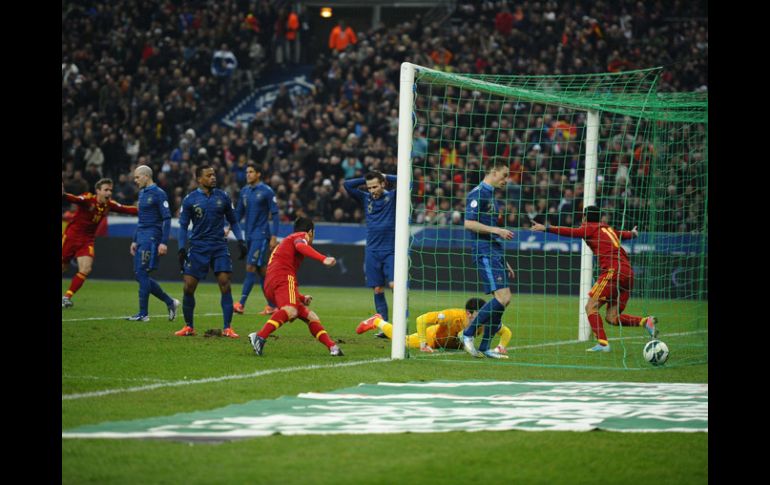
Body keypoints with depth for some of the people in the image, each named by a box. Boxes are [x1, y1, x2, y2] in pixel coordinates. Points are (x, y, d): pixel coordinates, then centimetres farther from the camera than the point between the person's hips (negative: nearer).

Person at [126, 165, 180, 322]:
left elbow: (167, 219, -13)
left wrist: (164, 243, -19)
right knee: (139, 275, 6)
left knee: (142, 273, -10)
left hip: (151, 238, -9)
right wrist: (135, 241, 22)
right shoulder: (142, 193, 18)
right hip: (142, 238, 9)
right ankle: (170, 302, 15)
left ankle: (143, 314, -5)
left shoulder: (158, 194, -9)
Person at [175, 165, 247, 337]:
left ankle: (227, 328, -5)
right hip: (198, 247, -1)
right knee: (189, 287, -4)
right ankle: (189, 327, 12)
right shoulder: (190, 199, 0)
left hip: (219, 247, 1)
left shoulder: (223, 196, 5)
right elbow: (183, 225, 3)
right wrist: (182, 249, -7)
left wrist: (240, 240, 1)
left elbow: (232, 221, 14)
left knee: (225, 285, -10)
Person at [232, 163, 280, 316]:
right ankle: (272, 305, 13)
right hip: (249, 235, 7)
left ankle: (241, 304, -16)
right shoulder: (244, 191, 11)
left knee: (251, 267, -13)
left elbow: (275, 214, -7)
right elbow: (239, 212, 18)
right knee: (262, 270, 8)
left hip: (261, 235, -7)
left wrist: (274, 237, -11)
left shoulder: (266, 191, -7)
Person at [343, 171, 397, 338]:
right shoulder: (366, 198, 9)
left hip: (390, 250, -3)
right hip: (372, 251, 3)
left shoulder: (392, 197, 1)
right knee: (378, 290, 1)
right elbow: (347, 184, 5)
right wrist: (365, 179, 3)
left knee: (394, 284, -16)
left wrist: (386, 177, -2)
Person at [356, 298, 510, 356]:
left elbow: (506, 332, -18)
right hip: (434, 337, -4)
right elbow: (421, 319, -42)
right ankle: (377, 321, 45)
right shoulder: (454, 315, -47)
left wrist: (501, 346, -36)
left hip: (456, 344, 4)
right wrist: (423, 344, -41)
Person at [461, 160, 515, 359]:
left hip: (496, 253, 10)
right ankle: (468, 334, -9)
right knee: (502, 297, -18)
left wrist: (504, 262, 24)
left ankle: (484, 347, 10)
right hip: (485, 253, -10)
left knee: (504, 299, 6)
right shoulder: (478, 193, -8)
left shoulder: (492, 196, 22)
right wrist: (497, 230, -19)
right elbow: (469, 223, -18)